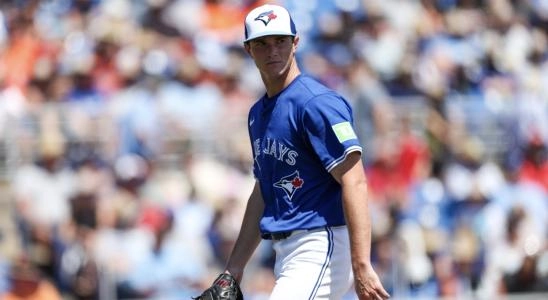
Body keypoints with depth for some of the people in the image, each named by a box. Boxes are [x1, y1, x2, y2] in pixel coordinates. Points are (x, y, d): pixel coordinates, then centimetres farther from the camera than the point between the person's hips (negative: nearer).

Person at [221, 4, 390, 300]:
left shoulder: (315, 103, -11)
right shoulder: (258, 113, 18)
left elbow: (354, 182, -19)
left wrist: (361, 267, -27)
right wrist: (233, 269, 22)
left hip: (321, 246, -9)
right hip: (287, 253, 9)